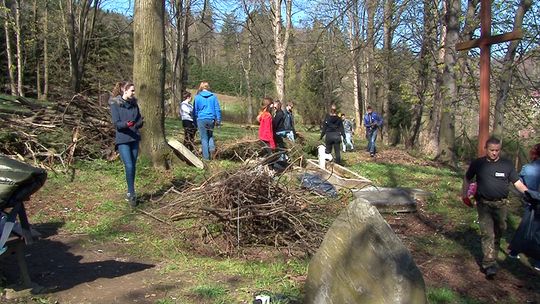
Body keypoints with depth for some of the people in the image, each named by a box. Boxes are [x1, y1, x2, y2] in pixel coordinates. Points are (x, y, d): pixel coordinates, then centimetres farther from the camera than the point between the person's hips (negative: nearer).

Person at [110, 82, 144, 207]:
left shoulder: (134, 104, 8)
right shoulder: (115, 104, -7)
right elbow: (116, 123, -13)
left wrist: (141, 122, -12)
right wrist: (126, 124, -32)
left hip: (134, 139, 5)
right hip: (122, 140, -5)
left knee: (133, 166, 9)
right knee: (129, 166, -13)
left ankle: (130, 193, 22)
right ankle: (132, 194, -1)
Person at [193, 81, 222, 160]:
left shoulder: (198, 97, 0)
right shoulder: (213, 96, 4)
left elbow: (195, 110, 5)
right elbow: (217, 109, 3)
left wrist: (195, 121, 13)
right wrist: (218, 120, 6)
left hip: (201, 119, -2)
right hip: (211, 119, 2)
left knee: (204, 138, 5)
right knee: (210, 135, 22)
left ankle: (206, 157, 6)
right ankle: (212, 147, -4)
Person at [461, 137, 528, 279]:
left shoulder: (507, 164, 0)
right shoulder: (477, 163, -2)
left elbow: (517, 183, 1)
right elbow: (467, 179, 12)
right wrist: (464, 195, 10)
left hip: (501, 204, 2)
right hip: (484, 204, -2)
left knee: (498, 233, 12)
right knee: (487, 233, -9)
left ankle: (492, 257, 30)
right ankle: (490, 264, -11)